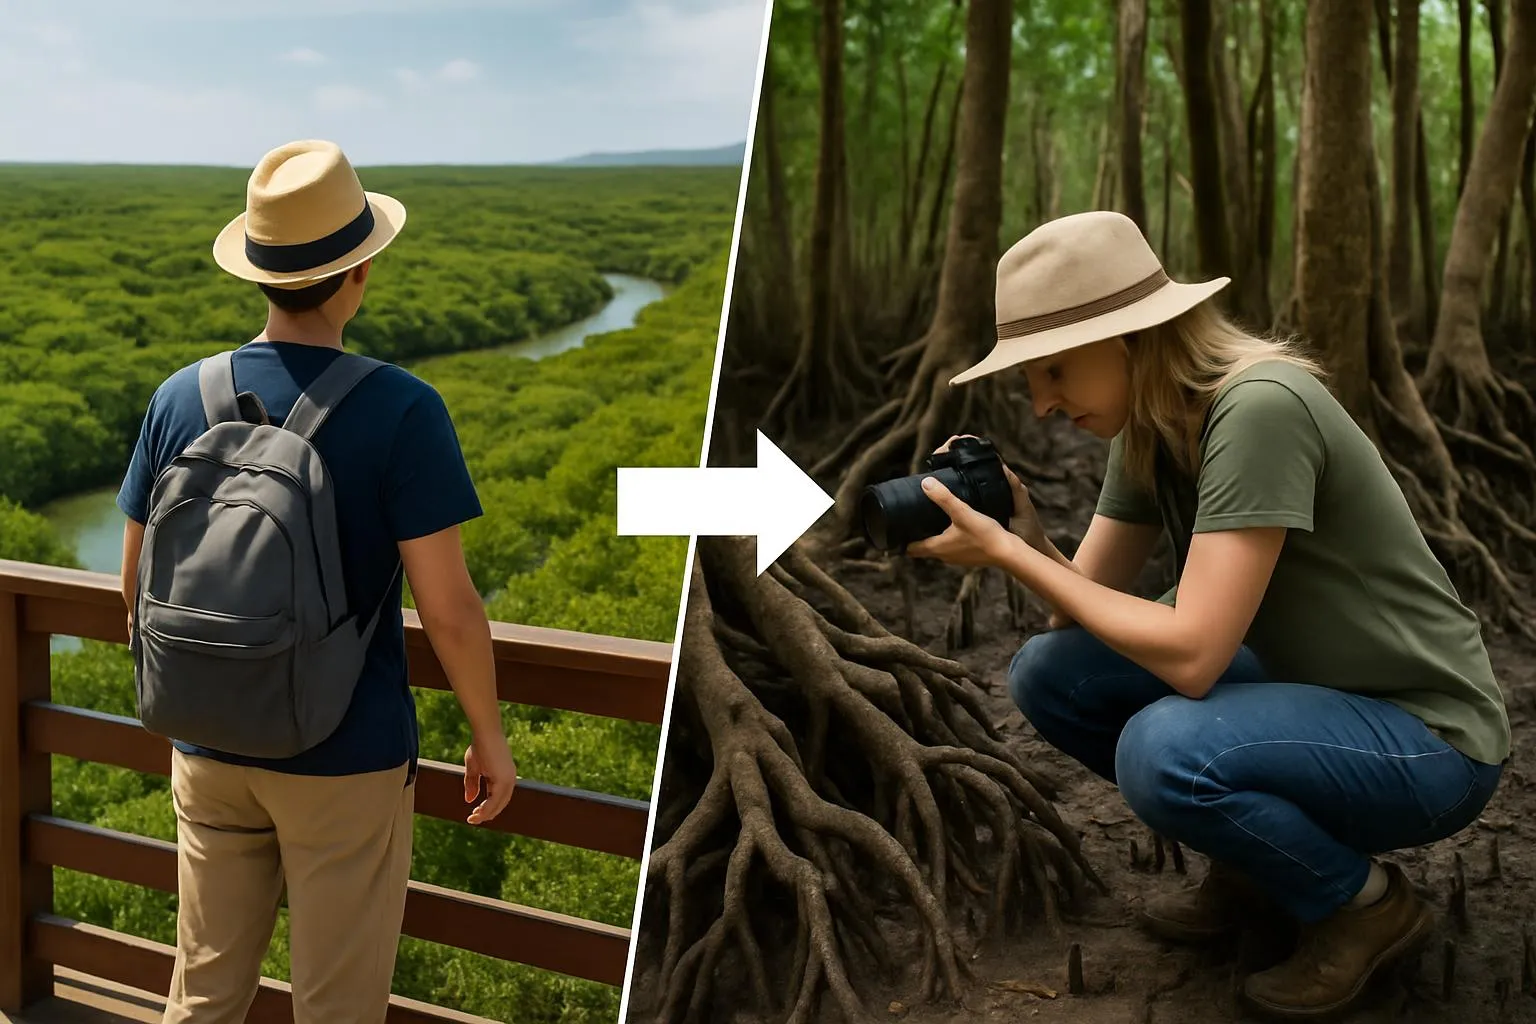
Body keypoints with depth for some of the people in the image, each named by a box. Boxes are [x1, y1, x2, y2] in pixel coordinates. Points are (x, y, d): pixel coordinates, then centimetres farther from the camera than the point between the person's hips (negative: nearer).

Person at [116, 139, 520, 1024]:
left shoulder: (180, 400, -4)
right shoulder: (402, 411, -18)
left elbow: (139, 587, 5)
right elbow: (449, 608, -17)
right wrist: (491, 738, -3)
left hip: (209, 747, 5)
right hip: (347, 759, -4)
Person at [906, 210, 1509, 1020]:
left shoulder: (1260, 408, -27)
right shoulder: (1146, 429, -1)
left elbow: (1190, 655, -30)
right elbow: (1088, 609, 0)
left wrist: (1007, 555, -26)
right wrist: (1023, 538, -19)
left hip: (1427, 738, -8)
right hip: (1306, 685, 8)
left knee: (1162, 749, -33)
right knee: (1048, 672, -4)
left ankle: (1365, 899, -2)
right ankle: (1252, 860, 13)